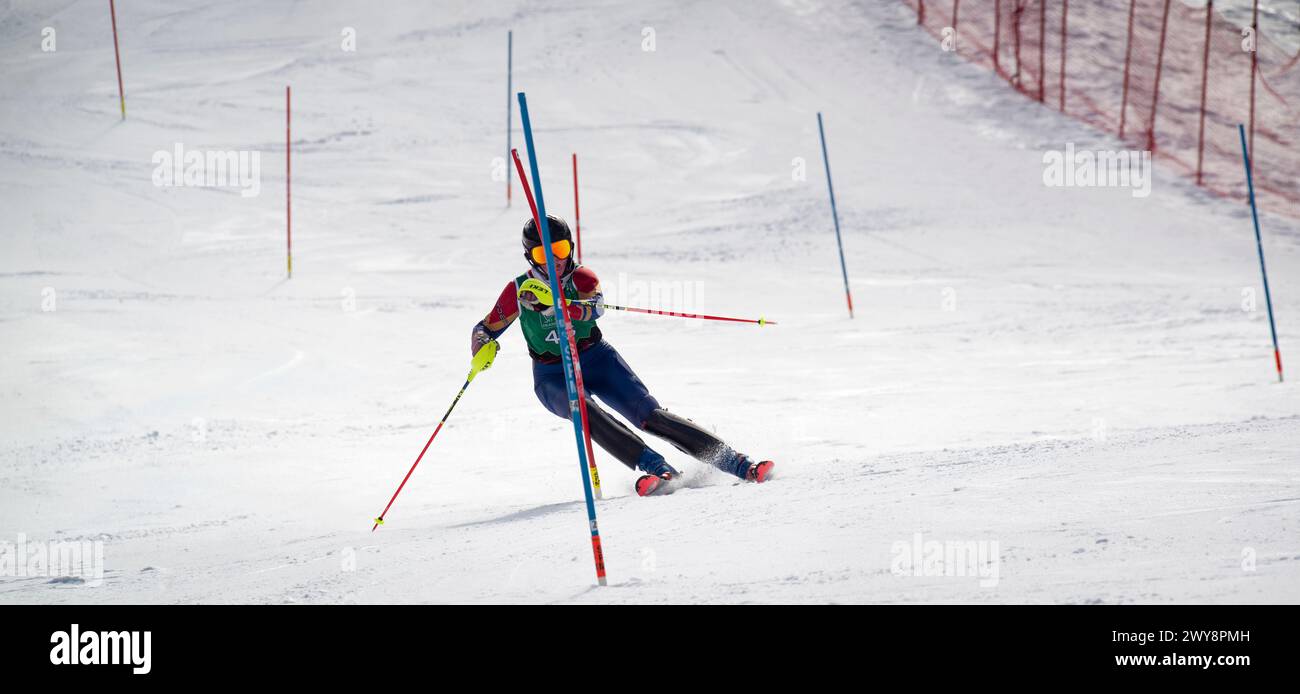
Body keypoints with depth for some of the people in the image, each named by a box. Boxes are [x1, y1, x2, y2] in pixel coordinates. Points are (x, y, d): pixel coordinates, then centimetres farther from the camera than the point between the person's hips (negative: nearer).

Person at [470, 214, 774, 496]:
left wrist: (551, 300, -50)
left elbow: (594, 309, -33)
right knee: (583, 410, -34)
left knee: (650, 415, -15)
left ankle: (735, 462, -16)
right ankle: (656, 468, -43)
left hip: (596, 359, 0)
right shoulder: (519, 290, -8)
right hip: (553, 376, 0)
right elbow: (485, 329, 3)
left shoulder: (581, 277, -11)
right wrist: (482, 350, -20)